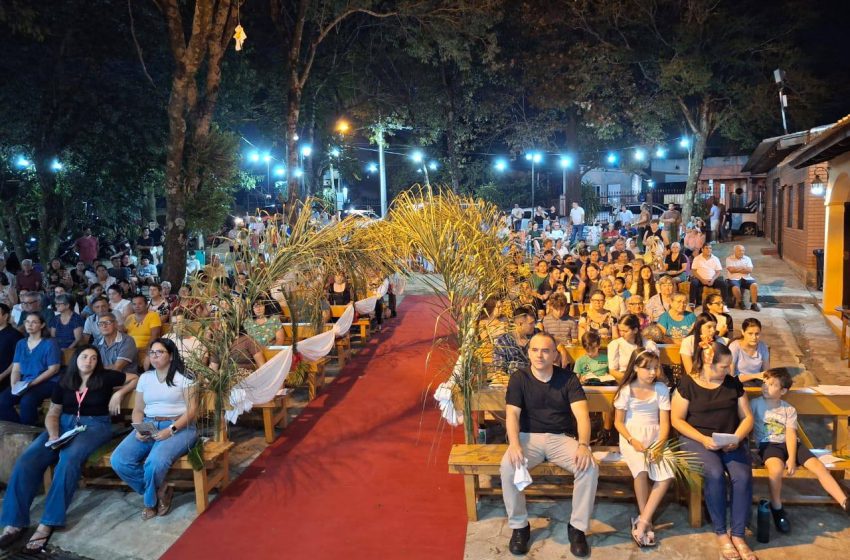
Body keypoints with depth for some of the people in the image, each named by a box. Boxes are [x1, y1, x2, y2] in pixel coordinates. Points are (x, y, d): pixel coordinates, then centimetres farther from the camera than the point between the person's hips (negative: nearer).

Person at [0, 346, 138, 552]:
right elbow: (52, 414, 13)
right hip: (65, 424, 4)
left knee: (68, 458, -36)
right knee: (26, 461, -22)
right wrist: (53, 434, -6)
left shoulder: (105, 378, 3)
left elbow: (135, 378, 12)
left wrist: (118, 394, -2)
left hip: (94, 425, -4)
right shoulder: (63, 384, 13)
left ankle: (48, 523, -32)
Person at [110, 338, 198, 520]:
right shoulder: (145, 377, 17)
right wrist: (138, 429, -6)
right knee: (118, 460, -20)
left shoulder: (183, 376, 0)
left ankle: (150, 500, 0)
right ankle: (160, 490, -1)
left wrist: (171, 430, -21)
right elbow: (138, 410, 16)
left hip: (179, 427, -6)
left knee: (155, 461, -34)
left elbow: (192, 409, -7)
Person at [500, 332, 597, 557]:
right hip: (529, 437, -1)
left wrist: (583, 445, -29)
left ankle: (577, 527, -7)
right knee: (508, 467, -31)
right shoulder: (519, 378, -1)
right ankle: (519, 526, -9)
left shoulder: (568, 378, 0)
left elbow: (581, 414, -11)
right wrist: (514, 444, -28)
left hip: (562, 438, 1)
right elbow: (512, 414, -9)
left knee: (589, 468, -27)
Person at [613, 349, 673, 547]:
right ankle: (647, 521, -11)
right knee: (642, 470, -31)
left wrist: (660, 443, -17)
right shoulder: (626, 390, -1)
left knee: (667, 475, -25)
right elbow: (618, 422, 1)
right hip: (631, 436, -2)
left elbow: (664, 422, 0)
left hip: (655, 437, 2)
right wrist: (632, 441, -16)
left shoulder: (661, 389, 3)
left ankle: (642, 522, -17)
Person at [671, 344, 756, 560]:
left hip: (731, 440, 3)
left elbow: (747, 417, 10)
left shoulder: (733, 384, 9)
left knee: (743, 476, -27)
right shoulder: (687, 384, -2)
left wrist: (737, 438, -10)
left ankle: (738, 534, -12)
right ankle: (721, 533, -13)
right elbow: (677, 420, -3)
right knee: (715, 473, -32)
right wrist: (703, 439, -16)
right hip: (697, 439, -3)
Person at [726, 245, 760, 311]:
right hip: (734, 278, -3)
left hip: (746, 278, 3)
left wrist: (737, 269, -6)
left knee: (754, 285, -27)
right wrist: (744, 268, -2)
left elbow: (750, 270, 0)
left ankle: (754, 304, -18)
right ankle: (740, 302, -6)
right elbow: (731, 269, -10)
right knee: (735, 288, -35)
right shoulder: (729, 259, 6)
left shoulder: (747, 258, 15)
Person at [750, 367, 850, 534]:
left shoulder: (789, 410, 7)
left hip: (789, 444, 4)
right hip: (768, 444, -4)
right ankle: (777, 509, -14)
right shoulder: (755, 404, 0)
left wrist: (792, 458, -16)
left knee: (818, 466, -17)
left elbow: (791, 435, -3)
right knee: (776, 468, -34)